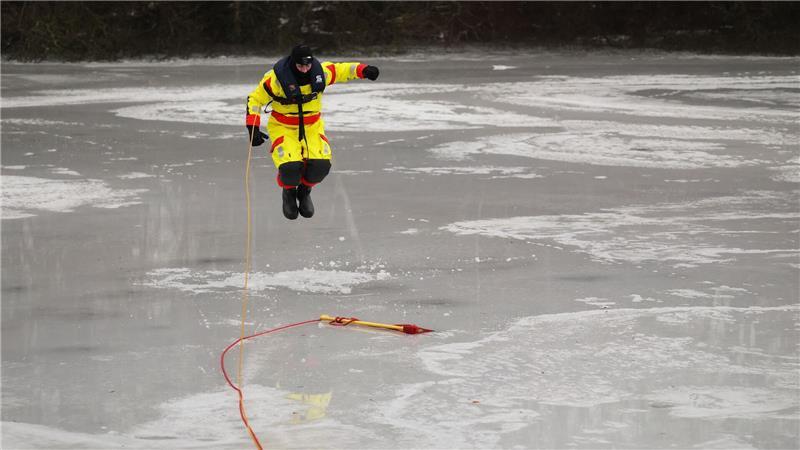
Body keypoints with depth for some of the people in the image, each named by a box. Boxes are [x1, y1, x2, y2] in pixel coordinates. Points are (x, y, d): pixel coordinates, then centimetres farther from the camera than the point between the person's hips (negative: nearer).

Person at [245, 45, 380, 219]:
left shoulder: (320, 71, -11)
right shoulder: (277, 78, -21)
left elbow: (341, 70, 5)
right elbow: (255, 99, -12)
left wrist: (364, 70, -13)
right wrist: (253, 128, -19)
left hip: (312, 125, 3)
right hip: (283, 126, -3)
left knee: (321, 165, -18)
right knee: (291, 167, -25)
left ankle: (304, 191, 16)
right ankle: (288, 192, 13)